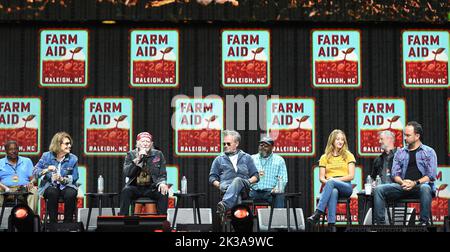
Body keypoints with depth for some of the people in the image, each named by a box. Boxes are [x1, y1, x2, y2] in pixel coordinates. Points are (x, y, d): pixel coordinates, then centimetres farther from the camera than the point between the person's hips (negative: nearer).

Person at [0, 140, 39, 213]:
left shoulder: (27, 161, 23)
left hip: (24, 189, 1)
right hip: (6, 190, -1)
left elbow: (33, 178, 15)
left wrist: (31, 183, -10)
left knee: (34, 190, -33)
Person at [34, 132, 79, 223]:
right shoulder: (46, 156, -1)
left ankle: (68, 223, -18)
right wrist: (46, 170, -23)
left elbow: (74, 178, -3)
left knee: (70, 194, -33)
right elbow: (35, 172, -3)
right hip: (49, 185, 0)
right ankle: (53, 222, -24)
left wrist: (62, 179, -22)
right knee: (52, 193, -35)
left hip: (66, 186, 0)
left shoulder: (73, 159, -1)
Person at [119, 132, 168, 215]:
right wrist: (138, 159, -18)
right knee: (126, 191, -31)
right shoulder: (131, 155, 5)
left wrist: (162, 183, -18)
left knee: (164, 192, -28)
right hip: (135, 188, 0)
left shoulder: (158, 155, 7)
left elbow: (162, 174, 6)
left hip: (152, 187, 0)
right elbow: (126, 173, -8)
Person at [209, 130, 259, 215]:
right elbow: (212, 177, 21)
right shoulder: (219, 159, 28)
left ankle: (225, 205, -61)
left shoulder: (247, 158, 27)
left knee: (237, 180, -40)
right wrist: (219, 185, -2)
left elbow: (256, 176, 21)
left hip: (243, 187, -1)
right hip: (226, 185, 1)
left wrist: (249, 181, -3)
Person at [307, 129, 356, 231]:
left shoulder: (348, 156, 12)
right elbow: (321, 177, 10)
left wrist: (335, 180, -10)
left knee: (331, 183, -36)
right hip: (331, 187, 1)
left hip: (346, 187, -1)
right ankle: (331, 225, -49)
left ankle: (318, 213, -45)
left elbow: (351, 176, 1)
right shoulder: (324, 157, 16)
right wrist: (326, 181, -14)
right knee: (333, 192, -38)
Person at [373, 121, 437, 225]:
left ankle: (424, 222, -34)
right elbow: (395, 174, 11)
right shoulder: (400, 153, 19)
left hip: (420, 185, -4)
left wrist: (415, 183, -17)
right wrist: (403, 182, -12)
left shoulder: (429, 152, 8)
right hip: (403, 186, 4)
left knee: (425, 188, -40)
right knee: (378, 190, -18)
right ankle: (380, 222, -20)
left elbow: (431, 176, -2)